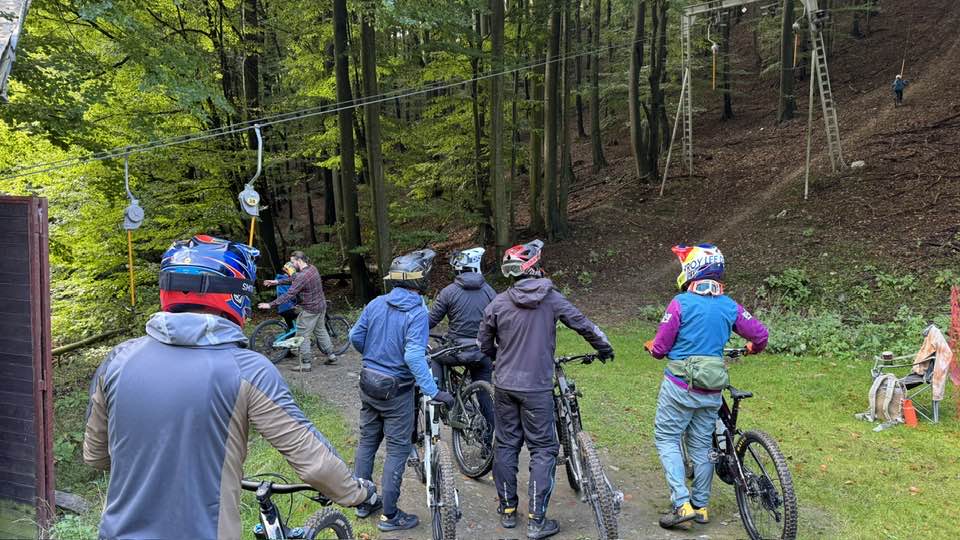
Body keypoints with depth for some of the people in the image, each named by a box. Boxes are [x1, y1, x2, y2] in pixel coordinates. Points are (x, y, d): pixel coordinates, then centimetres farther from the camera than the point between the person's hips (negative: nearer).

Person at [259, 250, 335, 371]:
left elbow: (289, 295, -27)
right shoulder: (312, 268, 2)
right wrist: (277, 282, 13)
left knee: (303, 336, 2)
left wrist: (270, 305, -23)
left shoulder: (302, 277, -26)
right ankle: (331, 356, 29)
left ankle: (306, 364, 7)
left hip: (310, 310, -9)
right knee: (321, 331, 22)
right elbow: (294, 278, 14)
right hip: (321, 306, 9)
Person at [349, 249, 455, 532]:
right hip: (396, 390, -6)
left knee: (367, 440, 18)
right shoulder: (416, 312, -19)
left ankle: (363, 501, 30)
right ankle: (390, 515, 10)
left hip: (368, 383, 6)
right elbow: (414, 356, -29)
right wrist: (433, 391, -29)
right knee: (397, 448, 5)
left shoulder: (376, 303, -1)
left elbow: (355, 336, 2)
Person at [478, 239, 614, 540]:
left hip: (505, 386, 3)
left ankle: (508, 510, 24)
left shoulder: (498, 303, -3)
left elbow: (484, 345, 6)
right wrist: (604, 348, 18)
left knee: (506, 445, 14)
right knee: (543, 450, 5)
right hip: (536, 388, -3)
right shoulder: (551, 298, -7)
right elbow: (583, 324, 1)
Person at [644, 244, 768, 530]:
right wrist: (753, 348, 29)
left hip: (679, 386, -5)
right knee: (702, 445, 16)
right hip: (712, 390, 5)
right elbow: (760, 334, 7)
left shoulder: (681, 303, -12)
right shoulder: (729, 306, 1)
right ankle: (701, 505, 25)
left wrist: (650, 345, 15)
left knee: (666, 439, 7)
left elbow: (661, 348, -9)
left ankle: (682, 504, -2)